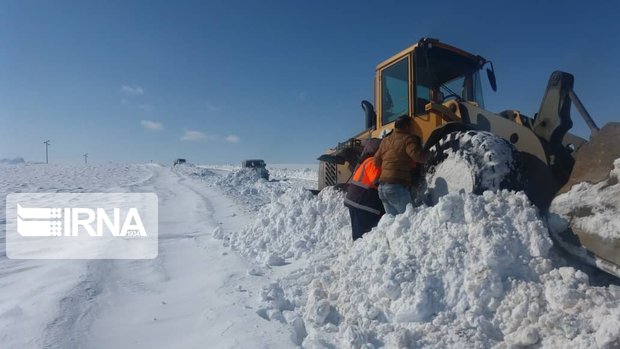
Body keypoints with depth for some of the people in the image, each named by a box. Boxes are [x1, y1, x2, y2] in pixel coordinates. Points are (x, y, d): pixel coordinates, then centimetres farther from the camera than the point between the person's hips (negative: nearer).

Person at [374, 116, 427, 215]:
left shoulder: (385, 140, 18)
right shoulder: (408, 139, -5)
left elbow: (377, 161, 20)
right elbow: (417, 155, -19)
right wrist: (428, 154, 1)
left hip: (382, 186, 8)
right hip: (397, 186, -8)